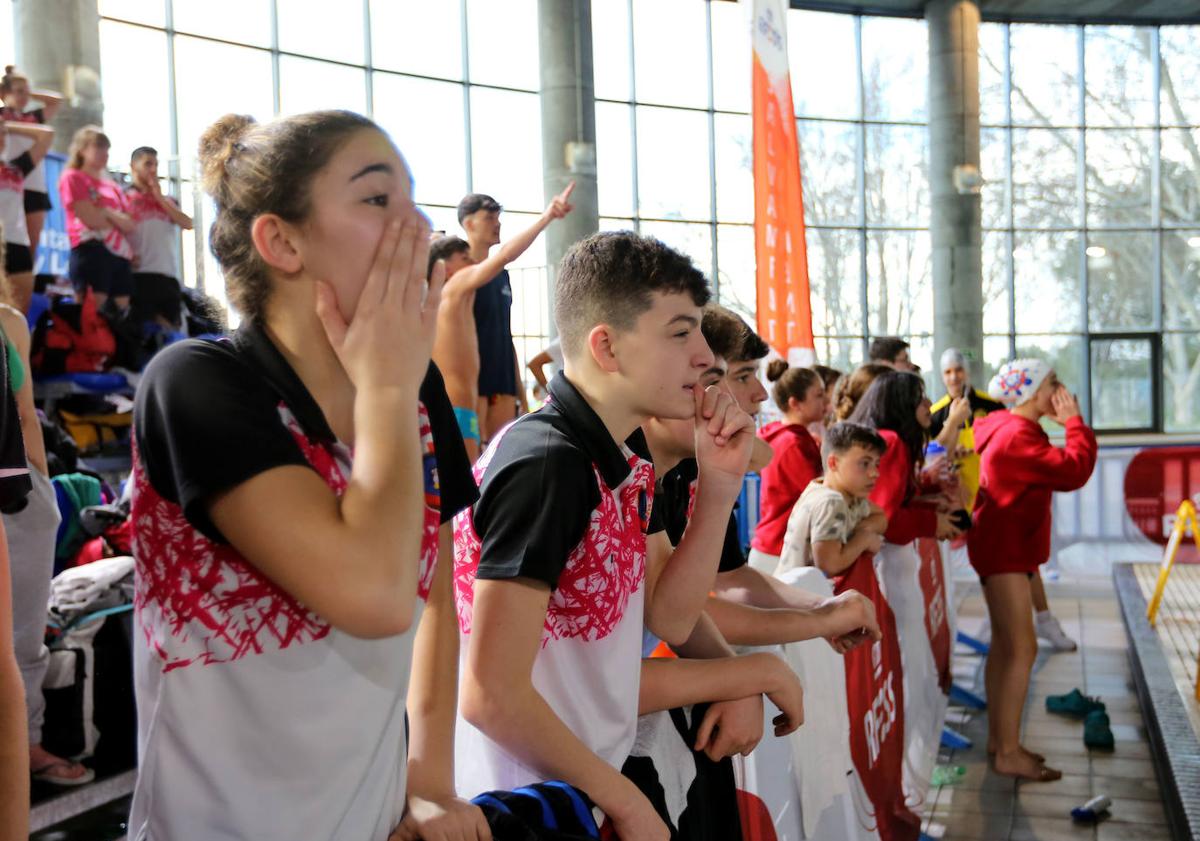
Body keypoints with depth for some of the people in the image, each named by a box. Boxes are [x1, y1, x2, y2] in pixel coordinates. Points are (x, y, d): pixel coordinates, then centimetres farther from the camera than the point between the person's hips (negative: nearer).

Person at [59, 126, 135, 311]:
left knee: (122, 312, 1)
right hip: (91, 251, -7)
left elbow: (130, 225, 10)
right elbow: (91, 219, -8)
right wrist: (119, 221, 8)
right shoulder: (73, 177, 4)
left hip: (120, 254, 7)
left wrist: (107, 211, -6)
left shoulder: (112, 186, 23)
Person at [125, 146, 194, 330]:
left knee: (171, 327, 5)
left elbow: (188, 224, 2)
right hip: (140, 273, -5)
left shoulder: (167, 200, 19)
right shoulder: (124, 198, 5)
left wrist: (160, 198, 1)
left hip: (169, 273, 5)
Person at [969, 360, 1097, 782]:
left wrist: (1064, 423, 7)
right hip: (1004, 549, -11)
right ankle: (1009, 752, -2)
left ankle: (999, 737, 25)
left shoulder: (1013, 430, 12)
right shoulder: (1017, 437, -22)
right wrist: (1074, 422, -16)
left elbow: (1055, 470, 13)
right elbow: (1073, 471, -27)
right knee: (1021, 648, -9)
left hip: (1006, 546, 11)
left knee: (1005, 645, 16)